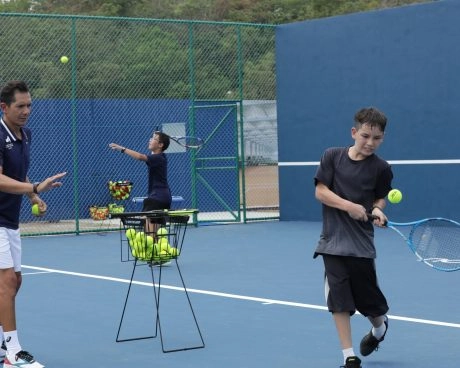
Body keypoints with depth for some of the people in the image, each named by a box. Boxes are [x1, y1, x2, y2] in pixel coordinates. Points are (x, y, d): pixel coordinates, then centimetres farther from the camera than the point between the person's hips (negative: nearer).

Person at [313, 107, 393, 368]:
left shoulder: (381, 168, -2)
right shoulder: (333, 156, -2)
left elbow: (381, 198, 11)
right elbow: (320, 191, -4)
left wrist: (378, 210, -12)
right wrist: (349, 206, -16)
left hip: (362, 244, 0)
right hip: (333, 241, 0)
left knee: (369, 300, 7)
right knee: (339, 300, -3)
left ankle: (379, 328, 42)